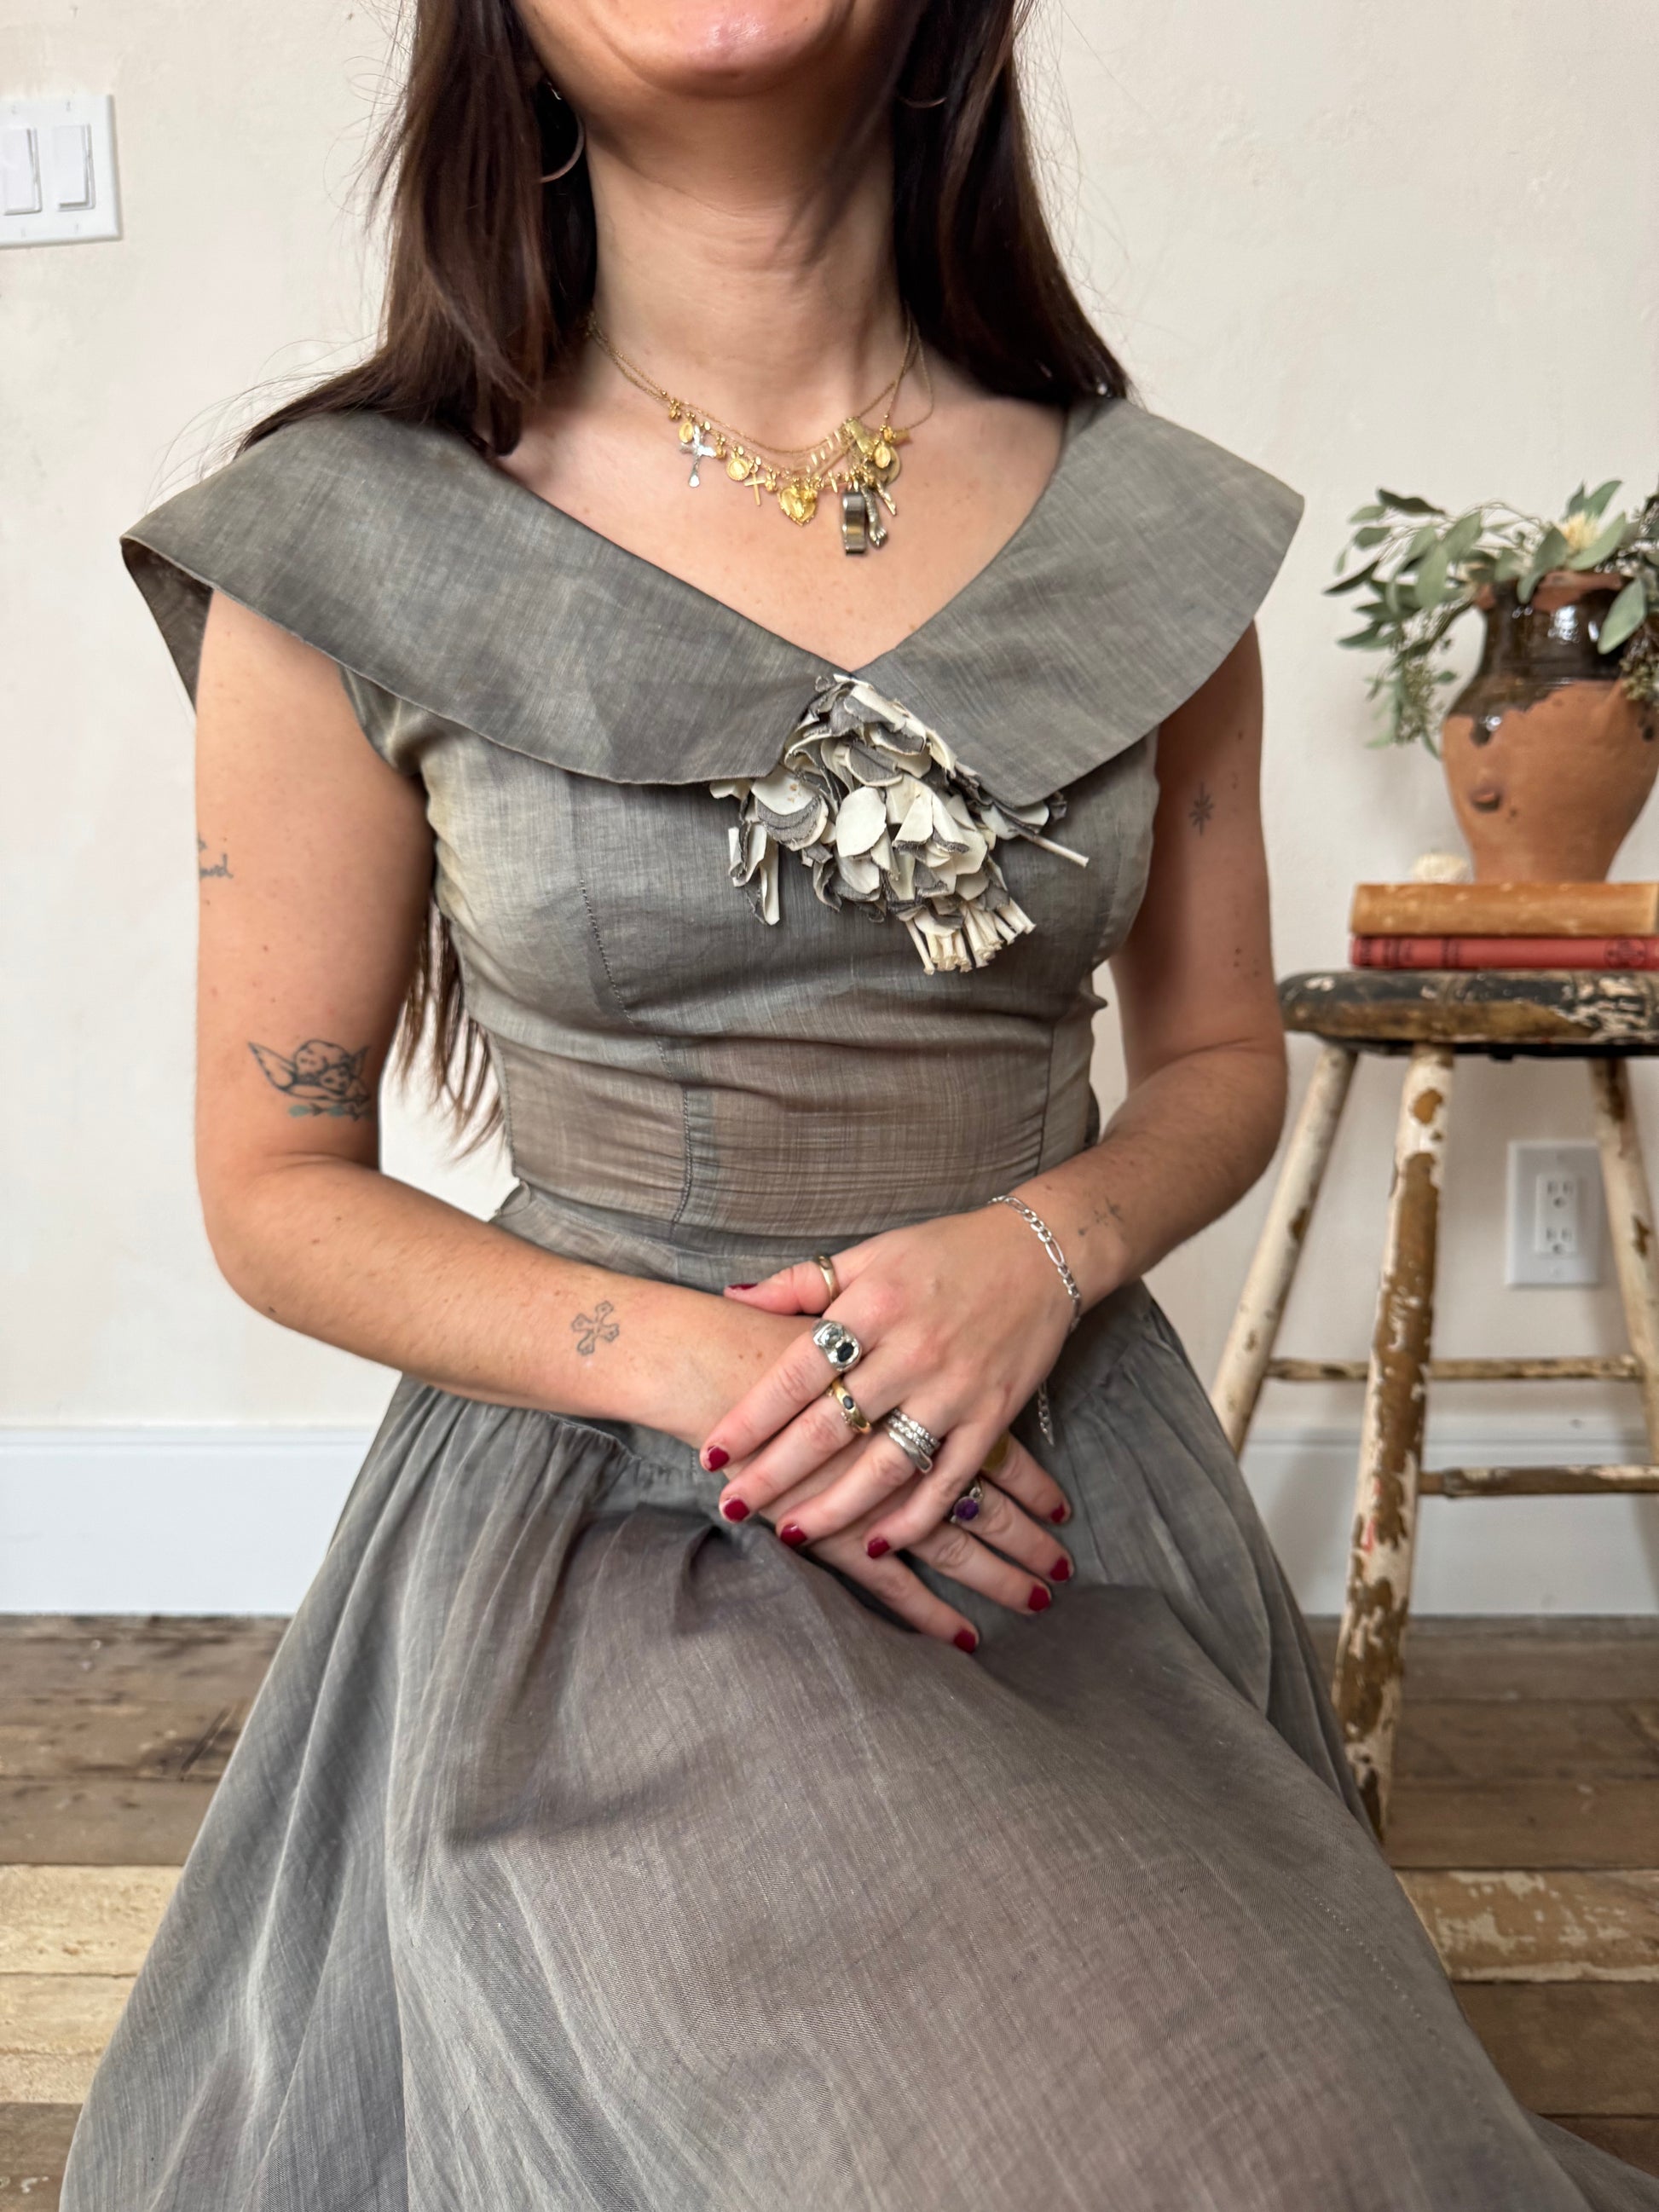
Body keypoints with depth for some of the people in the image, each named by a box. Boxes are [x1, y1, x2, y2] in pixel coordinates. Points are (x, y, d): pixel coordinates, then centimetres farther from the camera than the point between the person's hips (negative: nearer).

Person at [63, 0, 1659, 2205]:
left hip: (1055, 1494, 3)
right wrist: (702, 1360, -16)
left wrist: (1039, 1249, -11)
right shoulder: (342, 557, -6)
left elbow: (1221, 1060, 10)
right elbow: (278, 1188, -2)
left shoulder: (1158, 536, 1)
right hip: (599, 1549, -2)